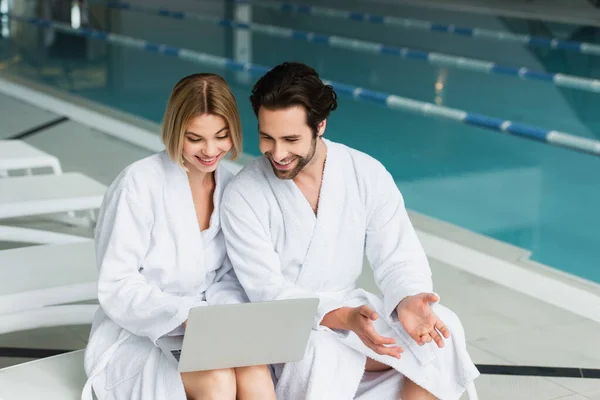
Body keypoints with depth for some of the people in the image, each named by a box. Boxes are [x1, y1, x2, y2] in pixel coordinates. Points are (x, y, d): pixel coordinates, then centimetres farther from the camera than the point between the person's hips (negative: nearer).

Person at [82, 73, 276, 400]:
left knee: (254, 372, -27)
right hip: (133, 338, -4)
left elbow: (230, 278, 7)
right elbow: (117, 288, -14)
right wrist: (184, 314, -30)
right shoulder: (139, 184, -14)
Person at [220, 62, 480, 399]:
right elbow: (269, 292, -18)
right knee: (318, 356, -37)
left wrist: (406, 301, -30)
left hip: (350, 305, 4)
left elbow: (398, 259, -6)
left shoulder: (368, 175, -7)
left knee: (442, 328, -19)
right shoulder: (243, 196, -15)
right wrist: (345, 319, -33)